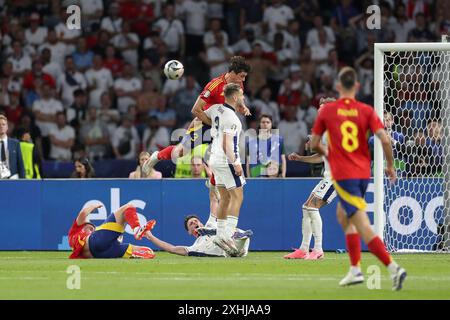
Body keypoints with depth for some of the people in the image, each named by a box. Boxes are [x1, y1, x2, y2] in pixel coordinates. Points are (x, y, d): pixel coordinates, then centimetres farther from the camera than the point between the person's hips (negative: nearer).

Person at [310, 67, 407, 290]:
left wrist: (326, 154, 25)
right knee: (343, 215, 25)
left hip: (343, 175, -4)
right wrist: (390, 166, 5)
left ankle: (393, 268, -24)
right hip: (363, 173, 4)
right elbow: (385, 139, -10)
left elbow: (314, 144, 4)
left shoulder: (327, 110, -2)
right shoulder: (366, 111, 0)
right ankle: (355, 270, 22)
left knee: (364, 228, -9)